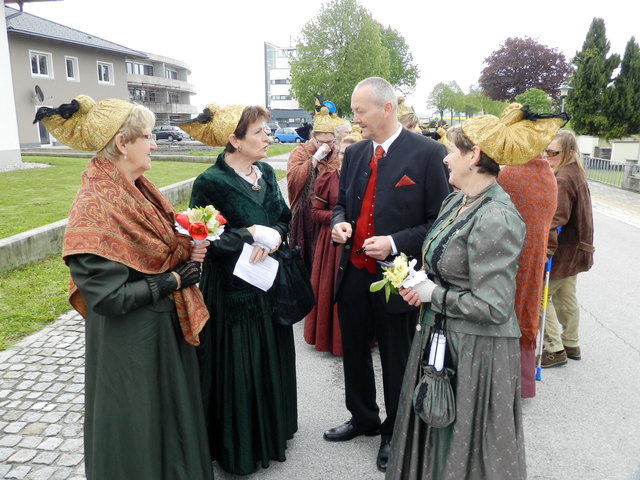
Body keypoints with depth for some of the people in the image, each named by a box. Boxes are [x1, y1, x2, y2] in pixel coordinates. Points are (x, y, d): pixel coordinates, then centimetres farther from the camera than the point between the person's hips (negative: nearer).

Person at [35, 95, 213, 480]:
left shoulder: (137, 190, 2)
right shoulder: (95, 208, -25)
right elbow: (107, 296, -26)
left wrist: (188, 248, -4)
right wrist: (172, 281, -17)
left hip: (166, 326, 9)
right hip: (130, 343, -8)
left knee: (173, 416, 25)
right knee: (140, 429, 12)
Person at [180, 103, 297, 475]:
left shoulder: (266, 172, 5)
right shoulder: (211, 182, -16)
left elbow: (285, 217, 5)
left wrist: (273, 237, -16)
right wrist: (250, 235, -19)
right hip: (233, 289, -7)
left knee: (271, 360, 18)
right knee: (238, 367, 6)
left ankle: (271, 430, 40)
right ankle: (239, 447, 26)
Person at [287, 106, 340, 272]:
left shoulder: (337, 154, 8)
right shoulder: (300, 152, 0)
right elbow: (293, 180, -17)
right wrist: (315, 158, -17)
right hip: (307, 217, -2)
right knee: (308, 258, 5)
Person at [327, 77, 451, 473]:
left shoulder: (428, 153, -13)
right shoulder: (354, 153, 6)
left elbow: (442, 220, -12)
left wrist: (395, 243, -21)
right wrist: (340, 222, -5)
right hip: (354, 274, 6)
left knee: (396, 360, 13)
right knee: (354, 352, 20)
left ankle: (395, 433, 36)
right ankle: (363, 419, 44)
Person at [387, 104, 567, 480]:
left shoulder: (496, 219, -25)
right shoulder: (457, 201, 3)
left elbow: (493, 307, -25)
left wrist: (435, 295, -15)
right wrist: (421, 280, -1)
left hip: (476, 349, -8)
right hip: (441, 335, 9)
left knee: (465, 446, 13)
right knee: (436, 436, 24)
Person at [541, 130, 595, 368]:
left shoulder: (562, 178, -21)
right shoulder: (576, 173, 12)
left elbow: (556, 219, -27)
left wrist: (546, 249, -29)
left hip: (562, 250, -10)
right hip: (574, 248, 10)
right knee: (566, 297, 19)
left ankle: (554, 349, 4)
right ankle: (571, 344, 30)